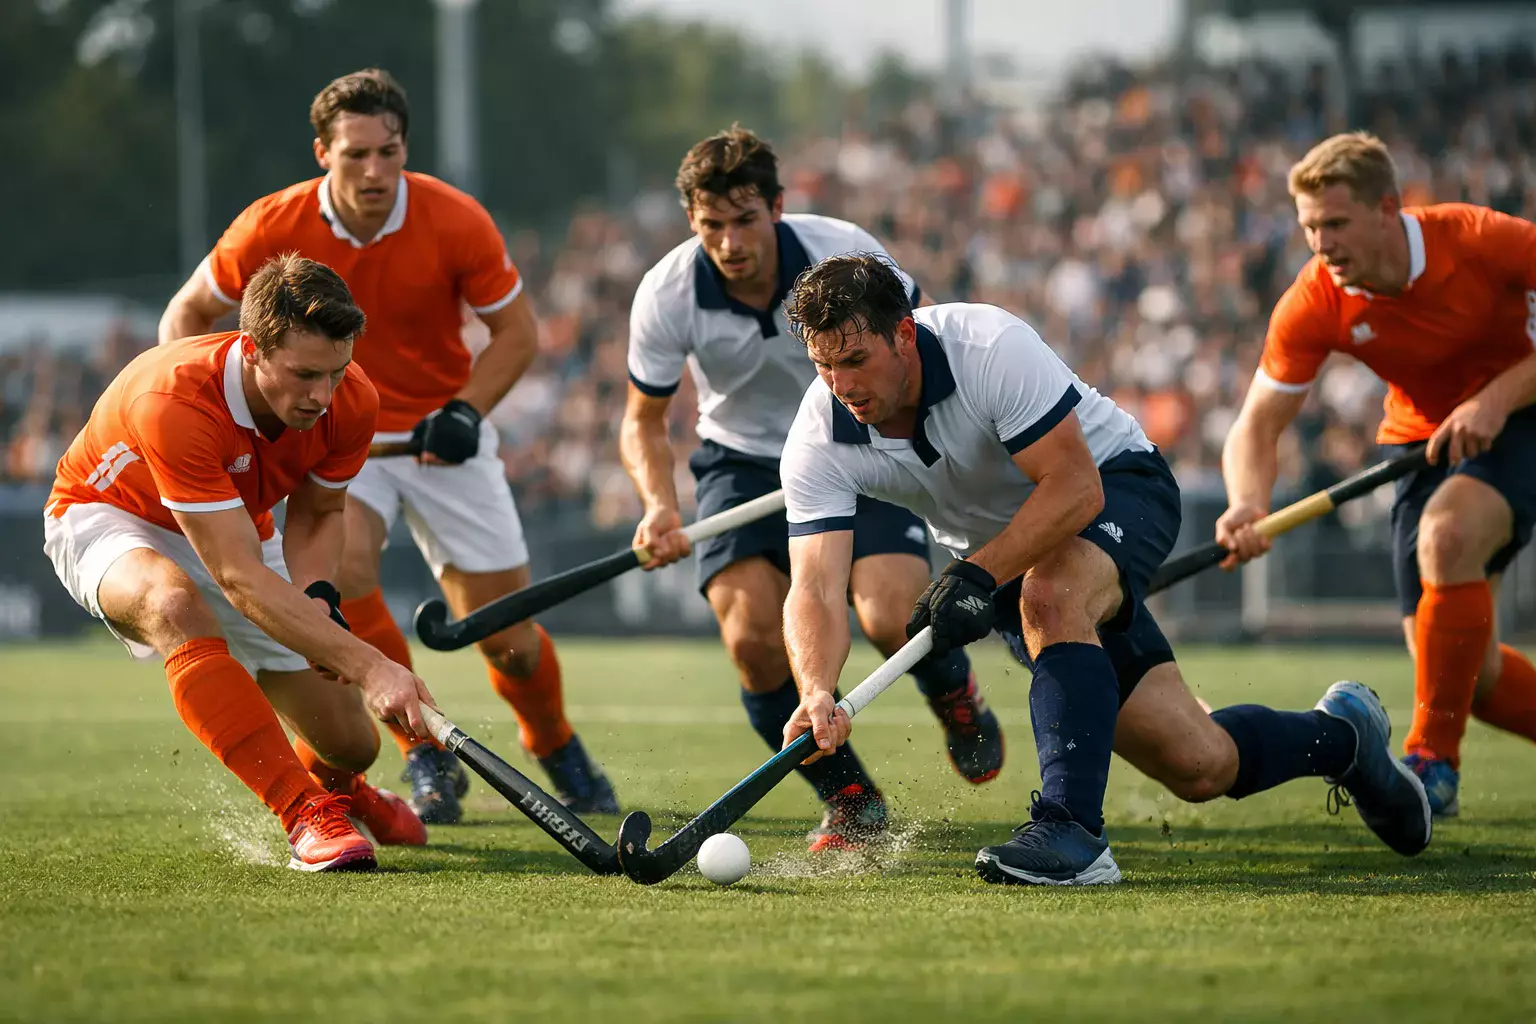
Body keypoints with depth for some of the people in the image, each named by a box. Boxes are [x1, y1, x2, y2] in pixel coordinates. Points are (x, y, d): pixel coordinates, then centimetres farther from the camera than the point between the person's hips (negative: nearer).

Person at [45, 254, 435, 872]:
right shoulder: (172, 404, -42)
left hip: (238, 529, 5)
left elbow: (317, 511, 0)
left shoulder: (352, 402, -22)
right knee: (175, 603, -43)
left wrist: (316, 595, -23)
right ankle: (306, 815, -40)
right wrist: (369, 666, -51)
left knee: (351, 743, 2)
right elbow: (239, 578, -45)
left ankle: (333, 785, 43)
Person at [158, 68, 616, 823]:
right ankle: (426, 760, -14)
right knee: (343, 563, -31)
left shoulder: (455, 222, -18)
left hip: (441, 437, 0)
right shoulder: (272, 229, -17)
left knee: (507, 634, -2)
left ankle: (556, 749, 32)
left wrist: (466, 411, -20)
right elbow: (188, 313, -1)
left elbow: (517, 331, -5)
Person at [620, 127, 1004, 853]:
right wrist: (660, 504, -23)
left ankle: (953, 691, 15)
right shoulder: (666, 295, -18)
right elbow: (643, 420, -5)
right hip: (744, 464, 1)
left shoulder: (843, 253, -20)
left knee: (891, 617, -24)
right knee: (752, 638, -20)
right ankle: (852, 805, 1)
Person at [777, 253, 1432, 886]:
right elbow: (813, 589, -28)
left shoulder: (991, 349, -31)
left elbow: (1075, 487, -32)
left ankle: (1073, 829, -41)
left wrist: (979, 574, -43)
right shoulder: (818, 442, -20)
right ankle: (1339, 734, 26)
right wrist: (816, 692, -48)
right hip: (998, 556, 4)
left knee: (1049, 593, -41)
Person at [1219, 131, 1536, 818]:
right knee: (1467, 671, -4)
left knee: (1447, 536, -34)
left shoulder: (1481, 241, -24)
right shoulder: (1312, 307, -17)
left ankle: (1434, 761, -23)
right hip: (1425, 442, 4)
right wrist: (1248, 506, -35)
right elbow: (1256, 428, -14)